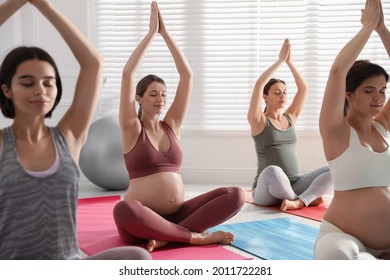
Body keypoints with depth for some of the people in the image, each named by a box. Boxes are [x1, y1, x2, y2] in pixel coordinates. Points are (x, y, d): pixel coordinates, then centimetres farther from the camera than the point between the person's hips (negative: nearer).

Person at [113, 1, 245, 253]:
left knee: (236, 195, -15)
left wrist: (166, 33, 3)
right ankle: (196, 236, -23)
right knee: (124, 210, -40)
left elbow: (187, 75, 5)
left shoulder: (172, 125, 11)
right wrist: (151, 32, -5)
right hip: (143, 221, -4)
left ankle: (168, 237, -21)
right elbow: (128, 74, -10)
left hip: (177, 214, 4)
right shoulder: (132, 128, 1)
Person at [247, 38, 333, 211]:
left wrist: (289, 62, 6)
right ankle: (307, 198, -15)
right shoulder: (258, 121, -2)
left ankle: (299, 201, -28)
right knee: (273, 171, -41)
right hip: (266, 191, -5)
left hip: (294, 184, 5)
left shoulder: (290, 118, 13)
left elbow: (304, 88, 9)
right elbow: (259, 85, -15)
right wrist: (280, 60, -8)